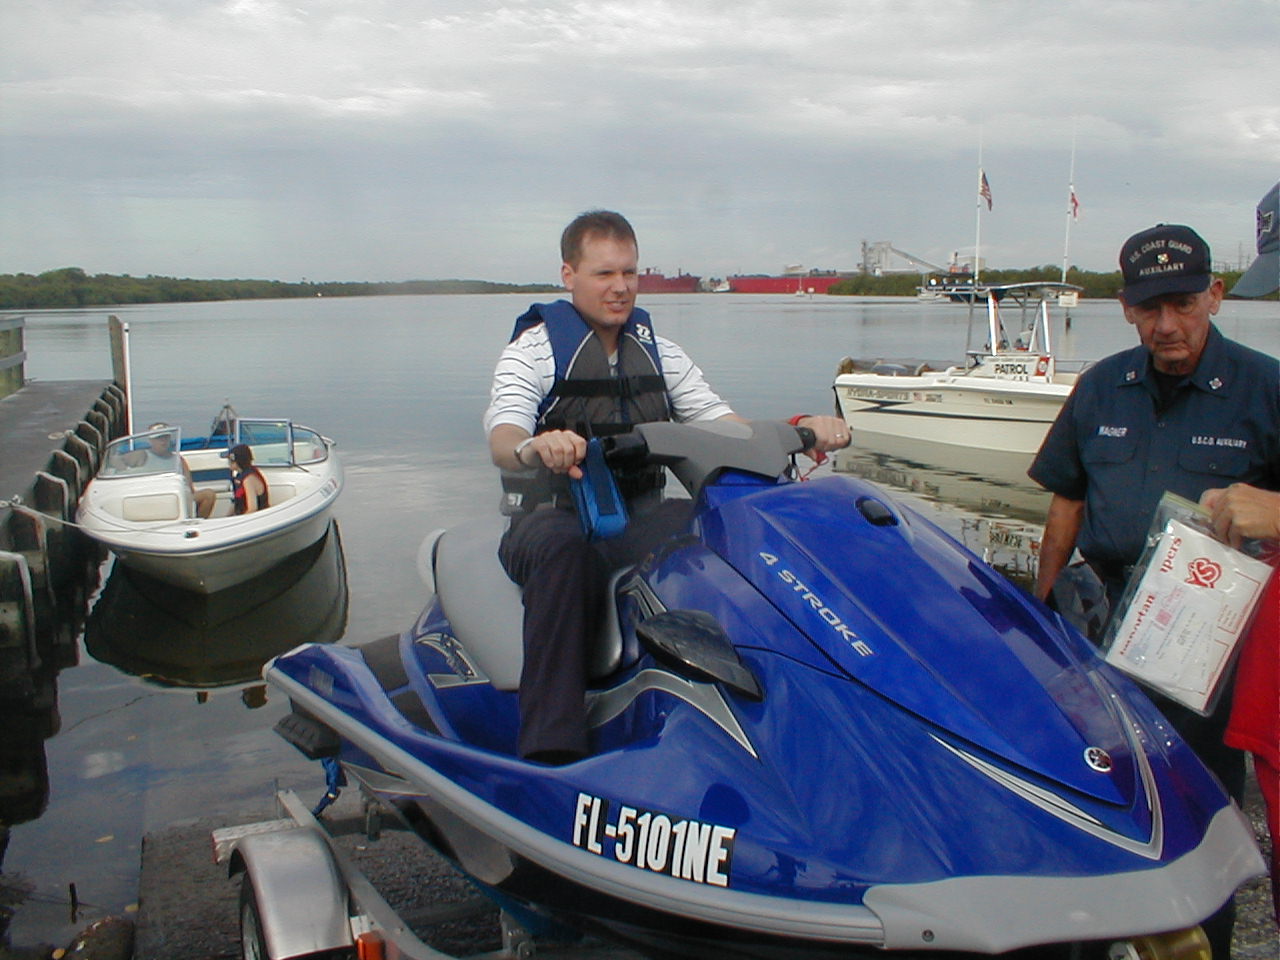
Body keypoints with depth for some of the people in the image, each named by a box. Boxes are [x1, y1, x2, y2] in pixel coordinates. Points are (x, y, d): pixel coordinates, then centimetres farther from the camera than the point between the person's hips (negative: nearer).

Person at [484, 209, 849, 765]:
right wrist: (534, 448, -41)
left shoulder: (659, 352, 17)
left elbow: (726, 426, 8)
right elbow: (503, 442, -16)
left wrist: (799, 428, -12)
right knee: (563, 552, -41)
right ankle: (550, 751, -43)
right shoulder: (534, 347, 2)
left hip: (640, 521, 4)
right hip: (553, 517, -3)